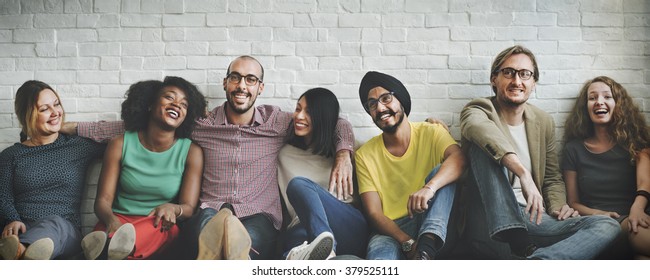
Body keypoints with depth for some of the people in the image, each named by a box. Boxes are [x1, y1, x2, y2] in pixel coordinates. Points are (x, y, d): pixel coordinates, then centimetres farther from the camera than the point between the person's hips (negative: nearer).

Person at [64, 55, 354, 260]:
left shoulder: (277, 121, 12)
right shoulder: (201, 124, 12)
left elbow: (338, 123, 20)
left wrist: (342, 155, 0)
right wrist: (74, 126, 12)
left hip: (259, 217, 0)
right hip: (208, 216, 0)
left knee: (249, 238, -39)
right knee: (210, 220, -39)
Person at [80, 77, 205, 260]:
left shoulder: (191, 152, 4)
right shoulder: (120, 145, 5)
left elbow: (189, 208, -3)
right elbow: (103, 200, 0)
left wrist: (172, 209, -30)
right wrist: (111, 220, -25)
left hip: (162, 228, -2)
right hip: (120, 220, 2)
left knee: (160, 223, -39)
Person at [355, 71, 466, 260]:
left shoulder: (431, 133, 3)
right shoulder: (365, 155, 5)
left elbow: (458, 159, -20)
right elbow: (373, 213, -3)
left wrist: (429, 188, -41)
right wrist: (408, 242, -22)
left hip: (434, 224, 1)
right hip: (392, 230, -1)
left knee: (440, 172, -24)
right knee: (379, 252, -36)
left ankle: (427, 245, -37)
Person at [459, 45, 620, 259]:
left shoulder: (543, 122, 15)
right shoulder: (479, 110, 0)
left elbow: (552, 178, 23)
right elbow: (478, 127, -27)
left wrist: (558, 207, 1)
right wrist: (523, 173, -41)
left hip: (530, 219, 5)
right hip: (489, 224, -4)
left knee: (607, 226, -16)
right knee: (484, 145, -25)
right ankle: (515, 241, -37)